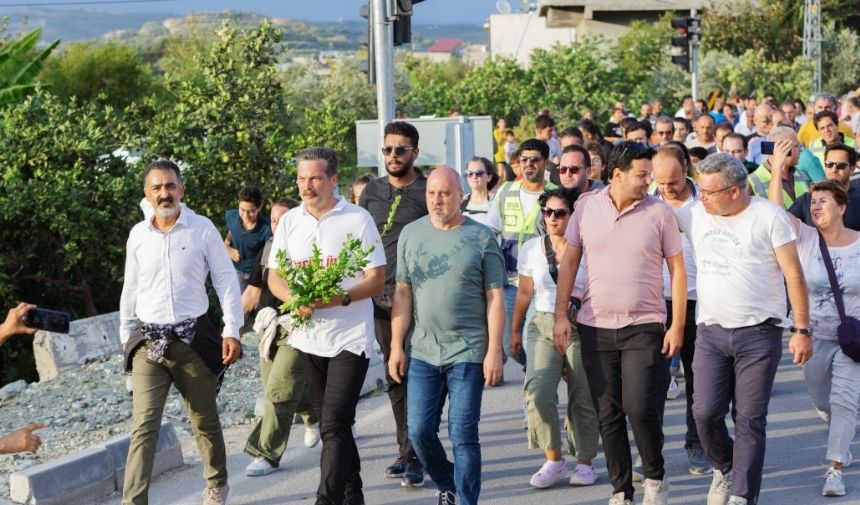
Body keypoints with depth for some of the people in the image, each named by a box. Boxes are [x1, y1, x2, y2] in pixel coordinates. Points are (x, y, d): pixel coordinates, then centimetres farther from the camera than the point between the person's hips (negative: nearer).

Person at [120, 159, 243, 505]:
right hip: (148, 342, 1)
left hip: (194, 338, -1)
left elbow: (226, 280, -1)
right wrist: (125, 334, 16)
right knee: (143, 427, -8)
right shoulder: (138, 235, 4)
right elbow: (131, 289, 14)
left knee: (205, 420, 13)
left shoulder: (202, 229, -3)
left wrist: (232, 331, -6)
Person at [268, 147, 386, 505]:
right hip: (307, 338, 5)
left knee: (334, 424, -13)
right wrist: (295, 300, -15)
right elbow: (274, 277, 7)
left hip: (349, 337, -5)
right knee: (329, 422, 15)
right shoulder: (289, 221, 6)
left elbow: (376, 280, -9)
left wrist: (339, 298, -25)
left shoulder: (358, 219, -7)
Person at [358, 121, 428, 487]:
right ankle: (406, 450, 20)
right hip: (381, 296, 5)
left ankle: (414, 457, -3)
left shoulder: (428, 192, -3)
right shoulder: (372, 192, 11)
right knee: (394, 377, 11)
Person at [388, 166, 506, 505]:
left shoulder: (481, 238, -1)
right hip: (422, 351, 3)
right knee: (419, 431, 4)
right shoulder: (411, 234, 7)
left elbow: (495, 297, -2)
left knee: (463, 435, -3)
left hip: (468, 353, -3)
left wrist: (494, 351, -7)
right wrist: (396, 346, 3)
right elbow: (403, 292, 8)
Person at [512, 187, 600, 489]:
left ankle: (584, 462, 18)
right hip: (543, 327, 2)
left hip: (581, 328, -2)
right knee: (538, 392, -14)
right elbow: (525, 293, 14)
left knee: (583, 398, 2)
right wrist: (515, 330, 16)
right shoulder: (532, 249, 7)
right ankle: (553, 459, 1)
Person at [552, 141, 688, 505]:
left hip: (644, 327, -3)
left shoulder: (659, 212, -4)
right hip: (595, 327, 3)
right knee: (608, 415, 8)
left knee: (641, 408, -11)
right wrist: (561, 315, 3)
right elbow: (569, 262, 8)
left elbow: (677, 270, -1)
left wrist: (677, 326, -5)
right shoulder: (587, 208, 2)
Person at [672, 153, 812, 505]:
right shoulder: (694, 214, 5)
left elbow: (793, 274, -4)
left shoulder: (768, 216, -6)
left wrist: (802, 330, -7)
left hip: (758, 332, -3)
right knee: (706, 413, -2)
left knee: (750, 419, -1)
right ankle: (724, 468, 28)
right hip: (710, 331, 3)